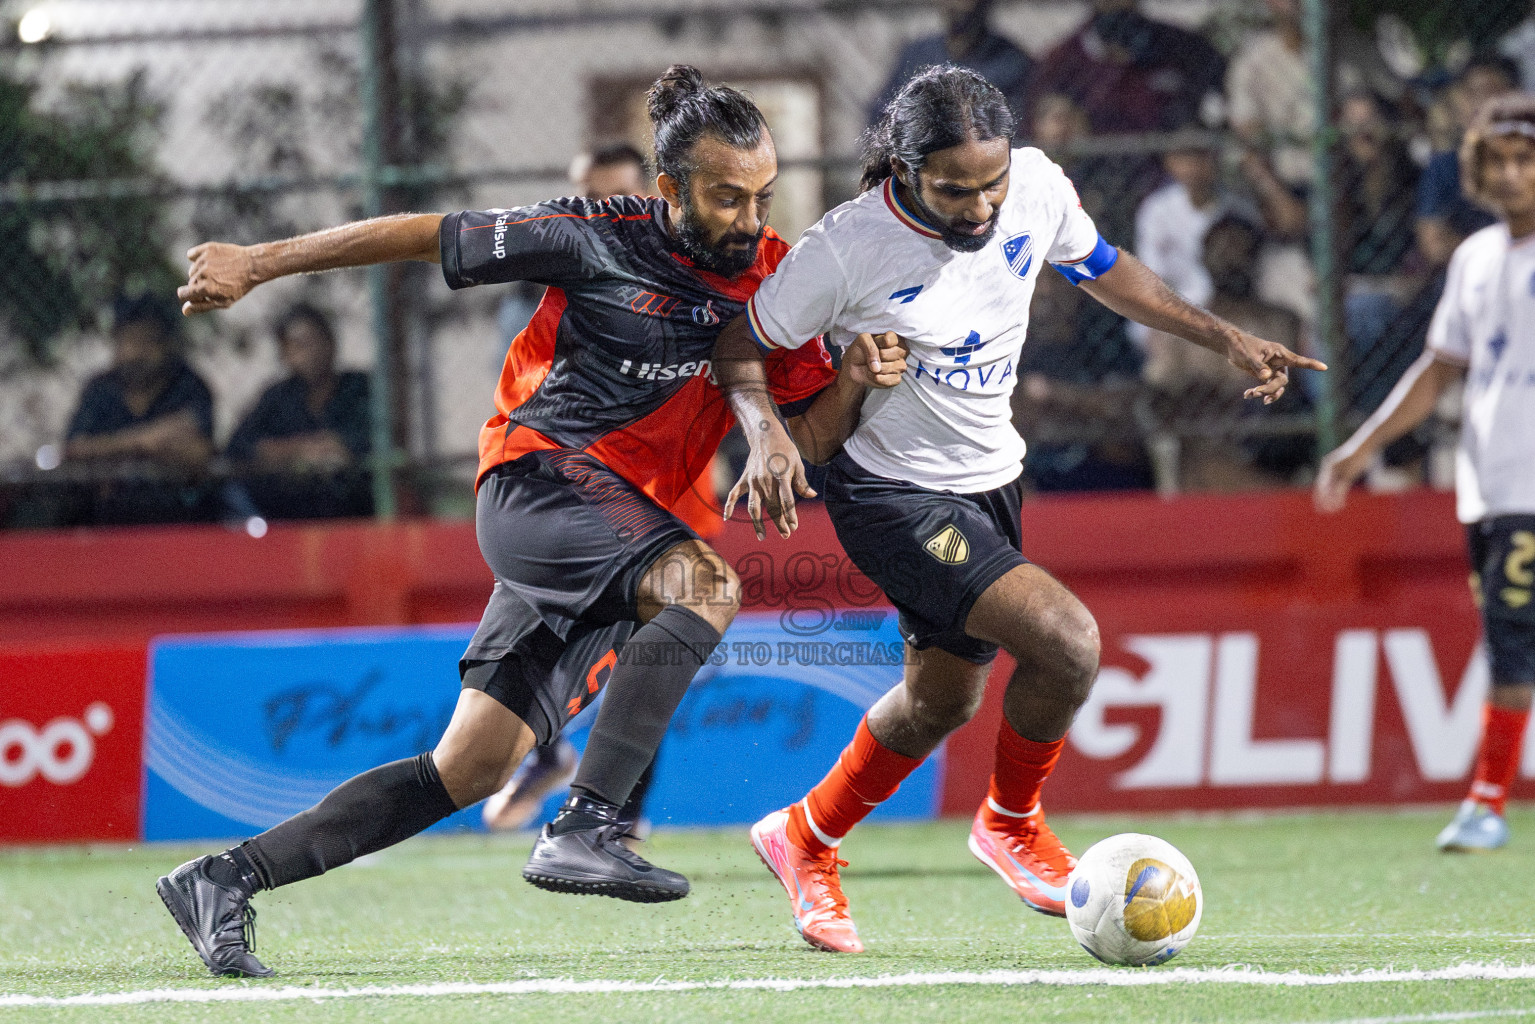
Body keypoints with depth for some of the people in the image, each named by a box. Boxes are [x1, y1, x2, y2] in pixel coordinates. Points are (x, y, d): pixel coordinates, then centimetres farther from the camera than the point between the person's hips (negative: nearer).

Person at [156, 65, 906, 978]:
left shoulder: (775, 280, 5)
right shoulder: (601, 242, -11)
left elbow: (807, 434, 7)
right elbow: (428, 236, -4)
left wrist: (854, 381, -15)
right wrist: (258, 265, -1)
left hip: (624, 518, 7)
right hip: (537, 483, -7)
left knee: (471, 772, 4)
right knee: (707, 585, -32)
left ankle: (225, 882, 11)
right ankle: (585, 830, -37)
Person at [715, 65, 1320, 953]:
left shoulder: (1037, 187, -12)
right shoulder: (848, 248, -25)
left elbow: (1105, 270, 10)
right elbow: (739, 346, -11)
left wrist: (1227, 339, 7)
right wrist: (766, 433, -30)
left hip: (988, 481, 7)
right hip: (894, 495, -7)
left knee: (944, 699, 21)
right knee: (1068, 638, -22)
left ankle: (807, 839, 44)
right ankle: (1012, 824, 5)